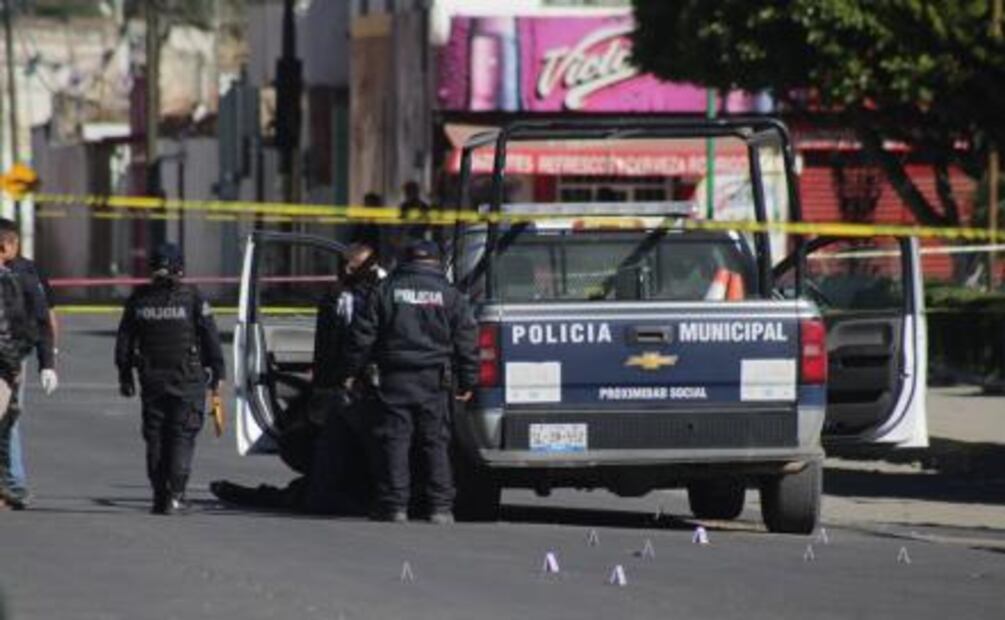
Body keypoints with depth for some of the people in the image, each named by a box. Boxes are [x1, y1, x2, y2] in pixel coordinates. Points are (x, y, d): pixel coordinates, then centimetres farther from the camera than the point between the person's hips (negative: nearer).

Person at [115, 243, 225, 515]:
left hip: (152, 380, 3)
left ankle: (159, 495, 9)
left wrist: (125, 376, 17)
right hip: (187, 380, -3)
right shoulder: (192, 298, -7)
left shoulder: (138, 299, 3)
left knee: (155, 437, 10)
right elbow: (211, 339, -5)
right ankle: (174, 495, -10)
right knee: (182, 436, -1)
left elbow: (124, 342, 8)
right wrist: (217, 372, 4)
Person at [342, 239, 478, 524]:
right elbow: (466, 341, 5)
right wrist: (467, 382, 10)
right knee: (435, 443, 5)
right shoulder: (450, 296, 5)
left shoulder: (386, 291, 4)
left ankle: (394, 505, -3)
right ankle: (440, 506, 2)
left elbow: (363, 335, 4)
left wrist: (351, 372, 11)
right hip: (434, 382, 1)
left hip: (395, 380, -1)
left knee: (393, 441, 1)